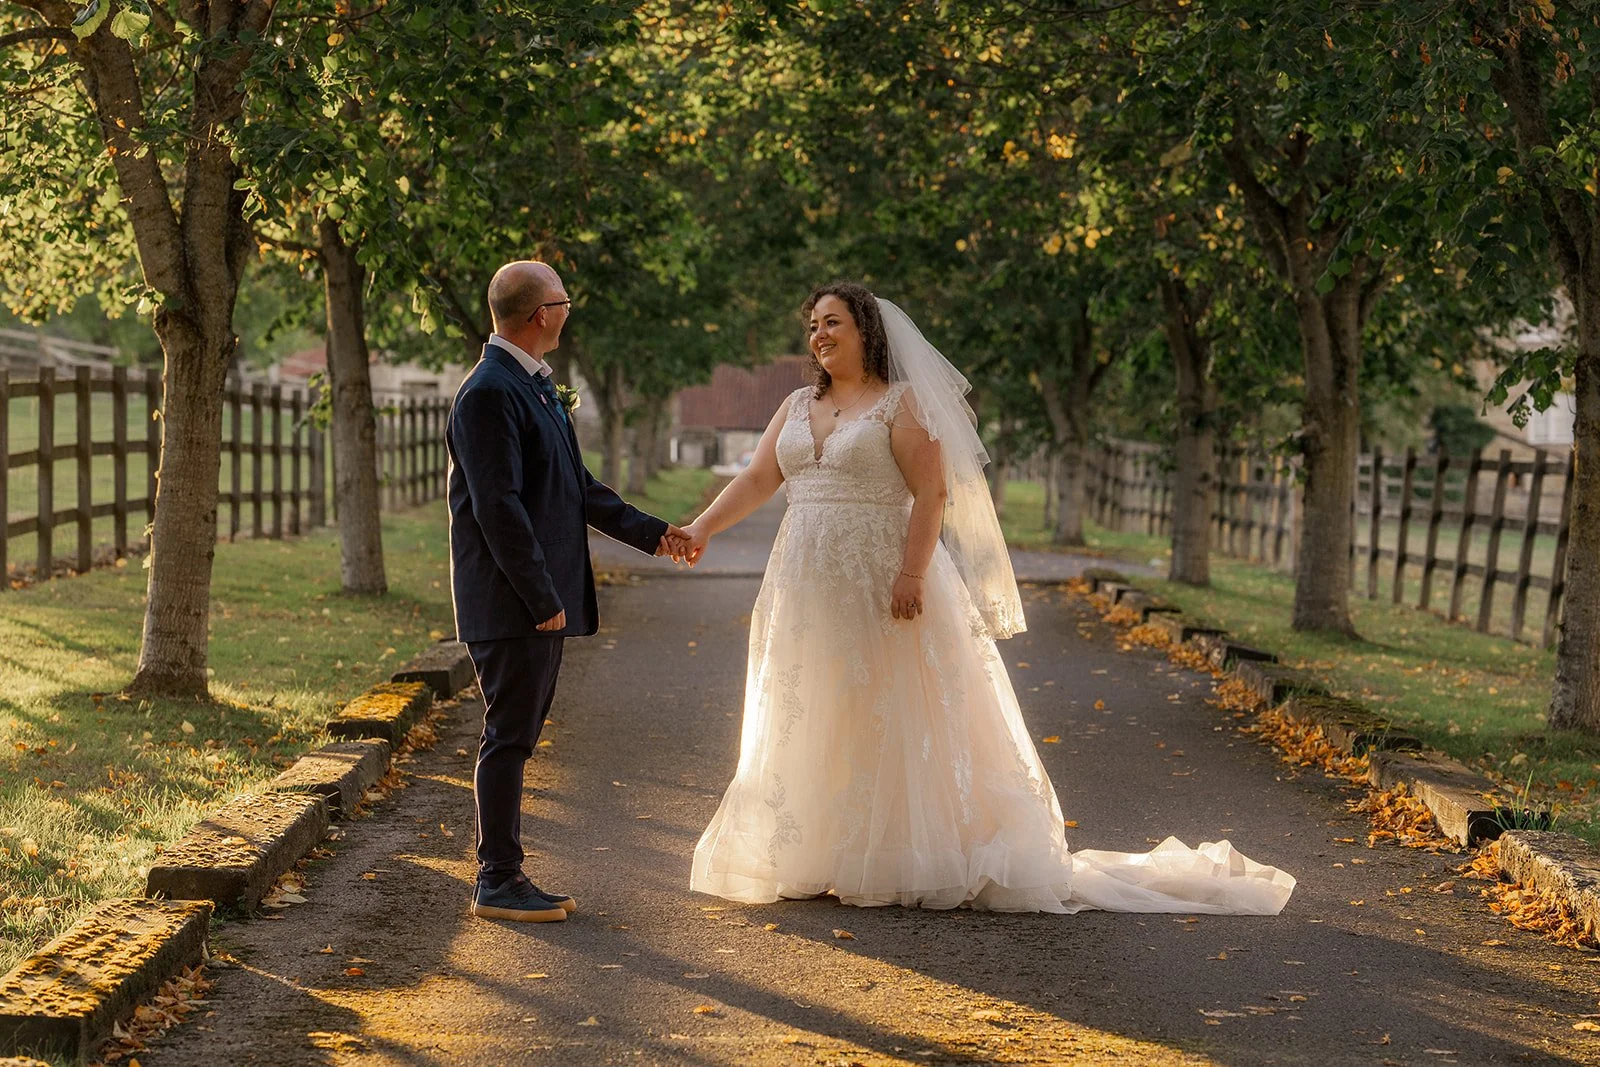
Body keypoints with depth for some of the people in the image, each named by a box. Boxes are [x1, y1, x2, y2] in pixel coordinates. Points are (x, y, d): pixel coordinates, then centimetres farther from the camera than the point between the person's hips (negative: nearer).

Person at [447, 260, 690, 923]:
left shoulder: (536, 385, 15)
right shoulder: (489, 393, -16)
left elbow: (575, 488, 22)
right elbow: (498, 507, -21)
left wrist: (647, 532, 22)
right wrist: (543, 598, -20)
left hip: (542, 602, 10)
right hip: (510, 605, -10)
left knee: (516, 737, 13)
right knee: (508, 738, -3)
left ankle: (504, 876, 20)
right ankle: (497, 883, 5)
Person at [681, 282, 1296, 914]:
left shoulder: (901, 404, -4)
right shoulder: (798, 406, 14)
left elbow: (932, 493, -12)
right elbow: (757, 480, 10)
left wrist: (912, 572, -21)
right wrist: (702, 529, -3)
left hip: (883, 589, -6)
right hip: (809, 593, 6)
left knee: (888, 723, -2)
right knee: (812, 727, 7)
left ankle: (892, 862, 5)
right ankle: (817, 862, 14)